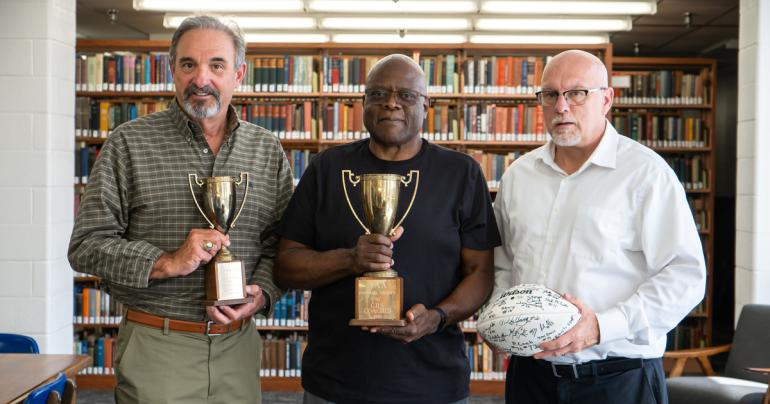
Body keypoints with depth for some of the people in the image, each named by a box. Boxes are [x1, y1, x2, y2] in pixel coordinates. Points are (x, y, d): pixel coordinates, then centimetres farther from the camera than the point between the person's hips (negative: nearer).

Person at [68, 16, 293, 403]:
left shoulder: (268, 150, 6)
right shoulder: (128, 143, -4)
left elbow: (280, 244, 10)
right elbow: (87, 245, -5)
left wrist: (262, 292, -9)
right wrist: (166, 263, -18)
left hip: (238, 346, 3)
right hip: (155, 349, -3)